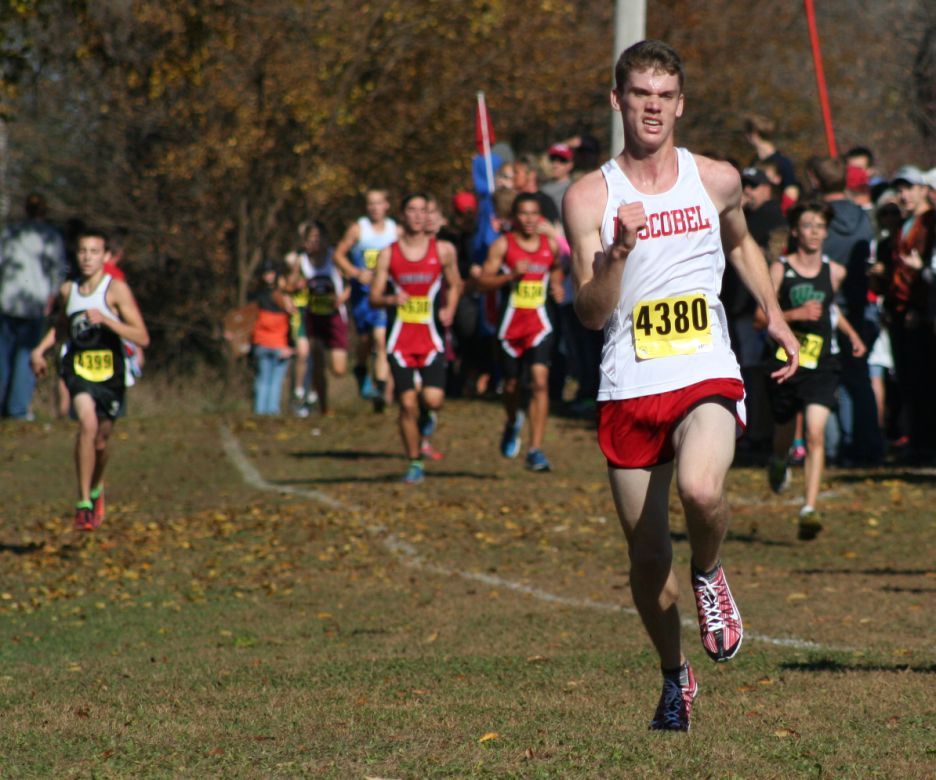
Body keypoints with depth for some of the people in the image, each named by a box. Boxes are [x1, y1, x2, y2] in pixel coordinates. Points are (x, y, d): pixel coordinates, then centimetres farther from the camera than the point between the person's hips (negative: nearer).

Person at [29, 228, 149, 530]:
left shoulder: (116, 289, -11)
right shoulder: (68, 290, 3)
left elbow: (142, 338, -17)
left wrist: (105, 319, -27)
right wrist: (40, 350, 11)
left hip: (110, 372, -1)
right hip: (78, 368, 1)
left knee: (100, 442, 11)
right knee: (88, 423, -26)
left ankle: (96, 489, 46)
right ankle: (83, 503, -21)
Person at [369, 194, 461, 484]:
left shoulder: (443, 250, 2)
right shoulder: (388, 254, 2)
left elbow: (454, 285, 15)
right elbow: (374, 297, 3)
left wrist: (449, 310, -4)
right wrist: (391, 299, -20)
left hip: (431, 337, 0)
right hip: (400, 338, 0)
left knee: (433, 400, -15)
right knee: (407, 404, -5)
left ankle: (426, 416, 23)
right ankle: (415, 463, 9)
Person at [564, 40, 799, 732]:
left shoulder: (718, 181, 6)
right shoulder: (589, 197, -1)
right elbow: (591, 313, -7)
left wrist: (775, 317, 22)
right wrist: (618, 251, -23)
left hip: (707, 375, 0)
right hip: (628, 388, 0)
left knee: (701, 490, -32)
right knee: (648, 555, 5)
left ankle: (710, 574, 3)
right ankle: (674, 678, 29)